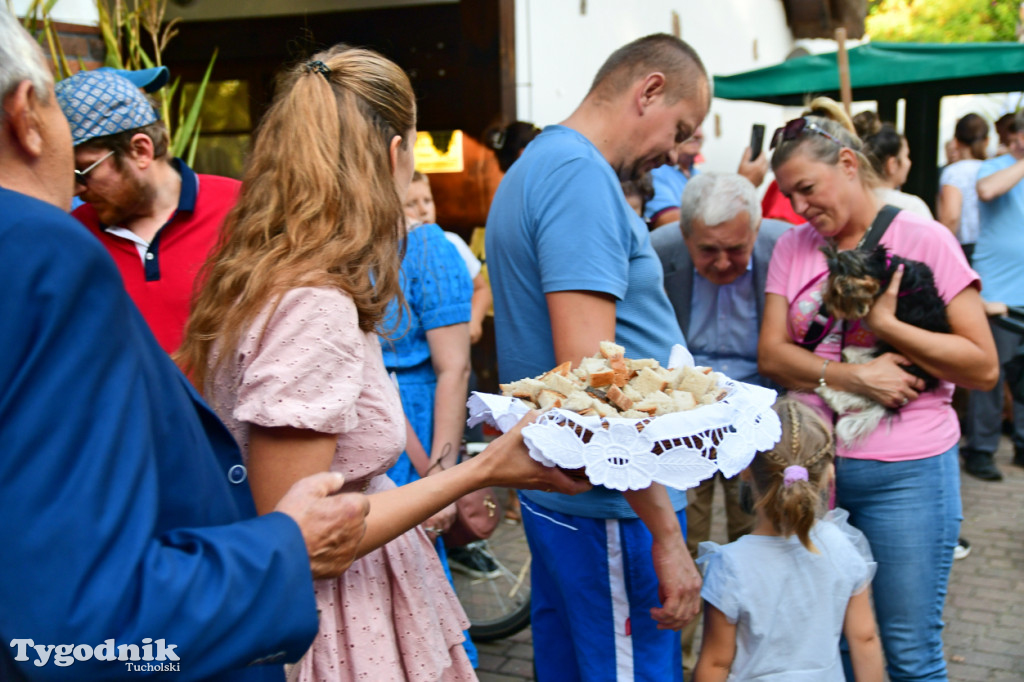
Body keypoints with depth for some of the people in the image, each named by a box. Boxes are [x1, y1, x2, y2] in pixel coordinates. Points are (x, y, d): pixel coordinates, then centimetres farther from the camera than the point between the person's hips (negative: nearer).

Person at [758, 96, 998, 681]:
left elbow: (984, 368, -6)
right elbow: (772, 353, 0)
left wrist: (883, 322, -16)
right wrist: (851, 377, -16)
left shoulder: (925, 241, -4)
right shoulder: (793, 246, 7)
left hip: (905, 474, -3)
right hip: (811, 463, 3)